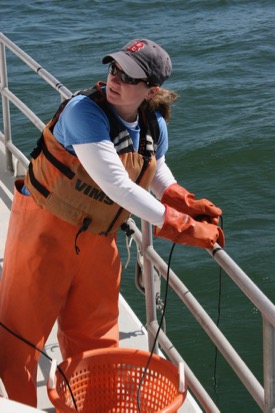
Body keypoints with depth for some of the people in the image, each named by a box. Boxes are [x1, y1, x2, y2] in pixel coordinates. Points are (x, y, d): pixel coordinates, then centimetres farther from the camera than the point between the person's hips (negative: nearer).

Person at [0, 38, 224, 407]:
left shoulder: (155, 126, -5)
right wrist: (180, 227, -30)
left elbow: (157, 173, 16)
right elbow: (117, 186, -32)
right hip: (45, 227, -6)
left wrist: (187, 203, -4)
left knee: (93, 339, 19)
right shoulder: (85, 111, -26)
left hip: (97, 238, 6)